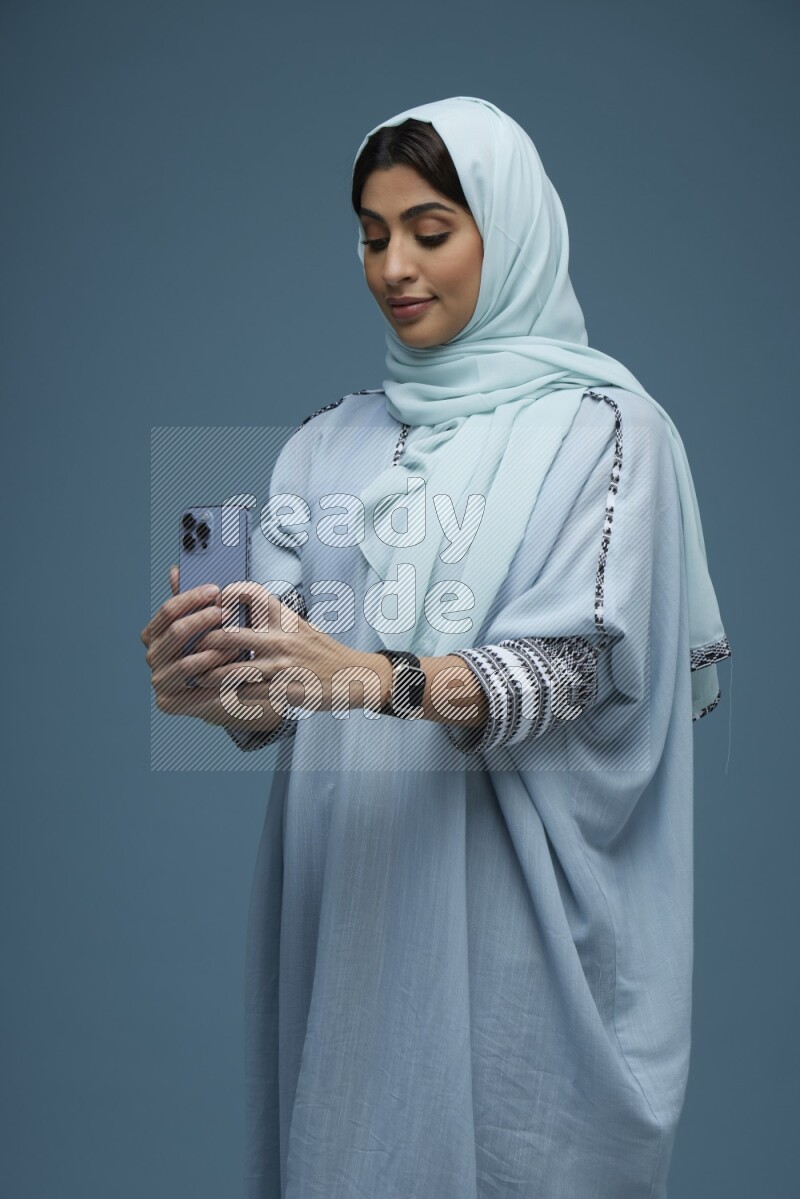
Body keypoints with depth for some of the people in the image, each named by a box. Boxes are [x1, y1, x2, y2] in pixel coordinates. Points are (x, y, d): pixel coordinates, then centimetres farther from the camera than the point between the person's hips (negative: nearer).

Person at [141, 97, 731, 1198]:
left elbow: (573, 668, -14)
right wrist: (221, 693, -20)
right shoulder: (330, 443, 9)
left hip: (517, 902, -3)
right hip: (347, 899, 4)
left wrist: (380, 679, -29)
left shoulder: (601, 427, -3)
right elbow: (280, 686, 2)